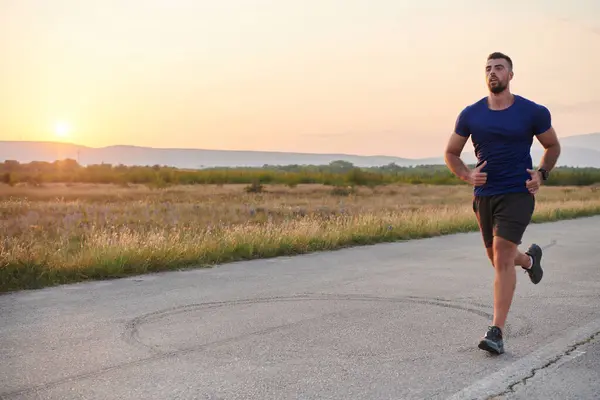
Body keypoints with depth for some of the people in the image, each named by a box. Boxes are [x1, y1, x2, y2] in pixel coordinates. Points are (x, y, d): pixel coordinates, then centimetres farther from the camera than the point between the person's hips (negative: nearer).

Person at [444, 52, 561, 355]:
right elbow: (451, 153, 11)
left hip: (517, 194, -4)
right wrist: (467, 175, -8)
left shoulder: (533, 112, -3)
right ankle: (529, 259, 54)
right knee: (498, 259, 17)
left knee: (502, 257, -16)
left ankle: (496, 332, -12)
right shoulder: (470, 114, 1)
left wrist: (542, 174, -5)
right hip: (484, 195, 4)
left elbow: (553, 146, 13)